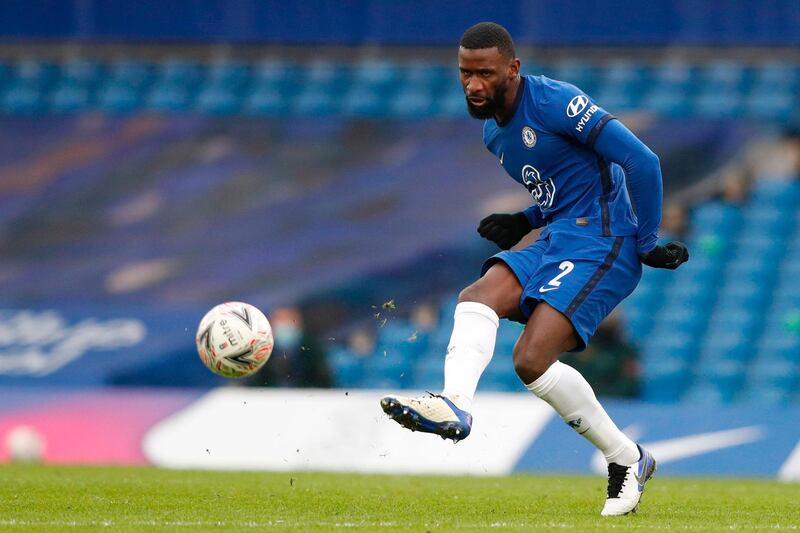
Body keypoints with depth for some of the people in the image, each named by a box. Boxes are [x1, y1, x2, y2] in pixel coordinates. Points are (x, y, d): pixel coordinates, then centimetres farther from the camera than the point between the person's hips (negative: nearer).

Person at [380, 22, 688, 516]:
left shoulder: (554, 102, -13)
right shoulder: (493, 132, 16)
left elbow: (642, 161, -16)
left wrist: (646, 244, -9)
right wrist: (522, 223, 10)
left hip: (600, 244, -9)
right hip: (555, 243, 9)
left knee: (532, 359, -20)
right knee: (479, 296, -18)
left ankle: (627, 459, -5)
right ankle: (455, 404, -40)